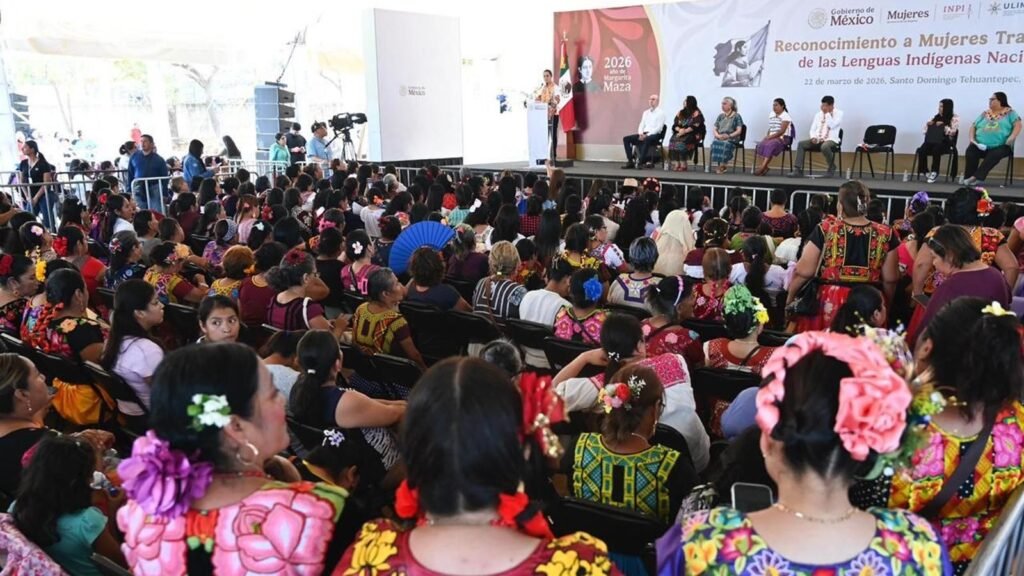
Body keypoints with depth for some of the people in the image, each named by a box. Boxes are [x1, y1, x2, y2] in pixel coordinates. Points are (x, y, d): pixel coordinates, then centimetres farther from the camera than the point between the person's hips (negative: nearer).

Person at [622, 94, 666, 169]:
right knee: (626, 139, -11)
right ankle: (630, 162, -19)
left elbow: (659, 127, -11)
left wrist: (647, 135, -20)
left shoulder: (661, 112, 0)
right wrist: (641, 134, -6)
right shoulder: (646, 112, 20)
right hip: (644, 134, 7)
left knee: (646, 140, -42)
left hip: (654, 135, -7)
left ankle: (640, 162, -39)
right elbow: (641, 125, 17)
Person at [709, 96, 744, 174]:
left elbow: (739, 131, -3)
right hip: (720, 138, 4)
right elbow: (714, 129, 14)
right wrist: (718, 135, -9)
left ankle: (723, 165, -29)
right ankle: (722, 165, -30)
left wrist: (729, 136, -19)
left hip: (732, 139, -4)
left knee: (725, 144, -38)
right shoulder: (720, 116, 20)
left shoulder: (737, 116, 6)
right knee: (714, 143, -31)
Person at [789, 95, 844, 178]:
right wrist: (813, 137, -6)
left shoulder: (839, 113, 1)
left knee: (824, 146, -40)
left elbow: (831, 125, -17)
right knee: (801, 144, -18)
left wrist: (827, 113, -11)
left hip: (831, 140, -5)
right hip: (817, 140, 5)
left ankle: (832, 167, -12)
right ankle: (798, 170, -23)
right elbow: (812, 129, 14)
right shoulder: (818, 114, 17)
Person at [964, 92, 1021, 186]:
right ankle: (968, 179, -28)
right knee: (970, 152, -28)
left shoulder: (1010, 112, 9)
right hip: (981, 145, 4)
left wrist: (1011, 137, -19)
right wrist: (972, 138, 2)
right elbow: (973, 126, 21)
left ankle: (976, 177, -41)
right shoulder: (985, 114, 21)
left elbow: (1017, 125, -1)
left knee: (994, 155, -37)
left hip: (1001, 146, -3)